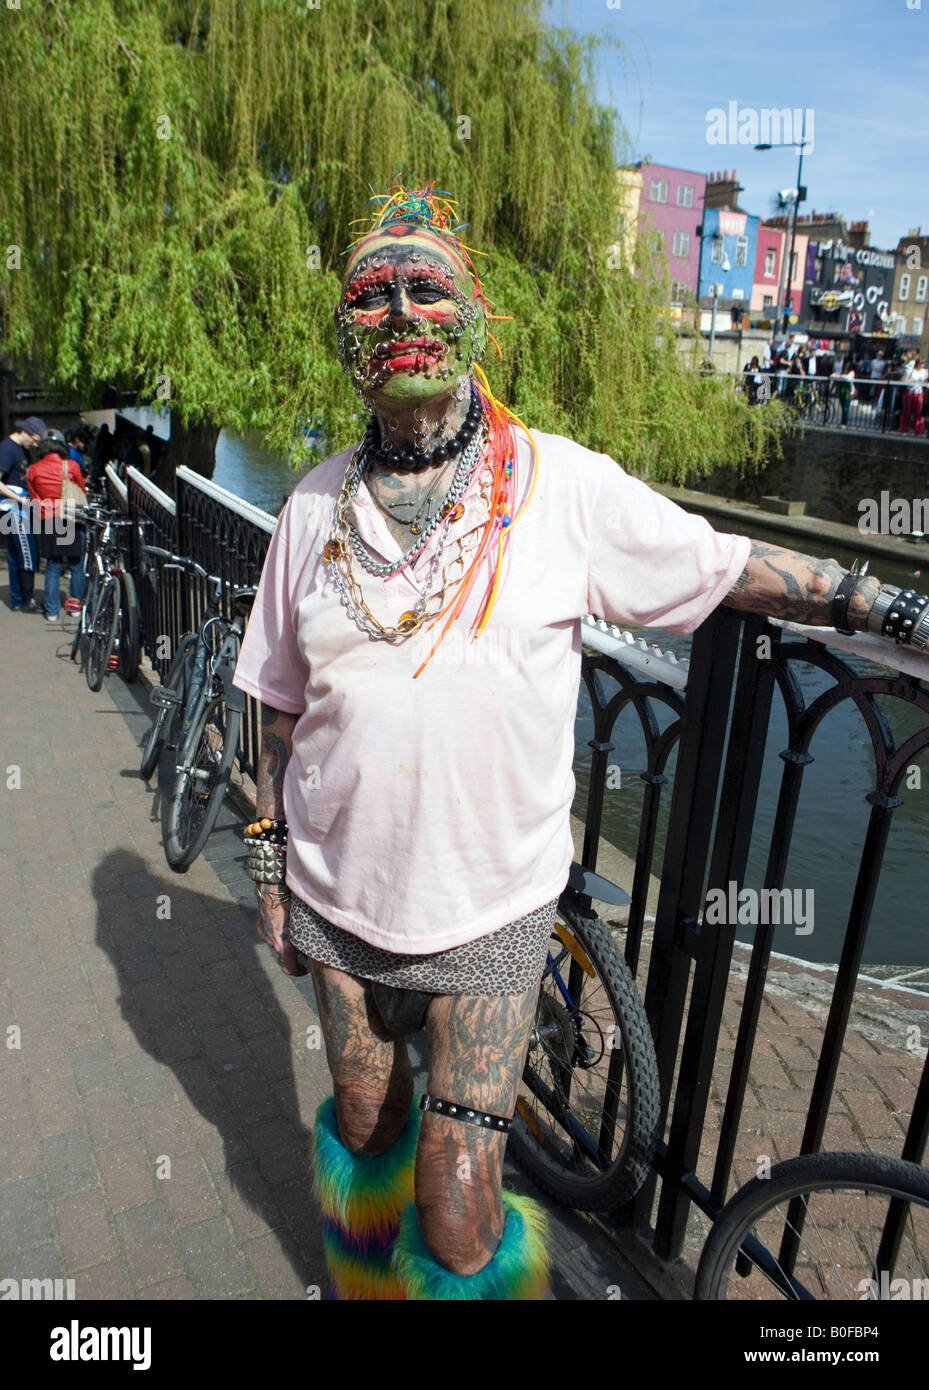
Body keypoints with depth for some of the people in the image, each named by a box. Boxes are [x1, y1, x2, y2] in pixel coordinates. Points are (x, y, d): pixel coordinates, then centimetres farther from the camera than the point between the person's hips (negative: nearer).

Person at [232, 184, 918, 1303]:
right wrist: (269, 860, 9)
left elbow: (735, 569, -1)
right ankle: (364, 1288, 56)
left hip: (491, 904, -3)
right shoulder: (317, 506, 0)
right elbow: (282, 703, 6)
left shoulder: (562, 484, -8)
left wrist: (892, 603, -3)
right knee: (363, 1126, 24)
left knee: (457, 1215, 1)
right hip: (339, 891, 4)